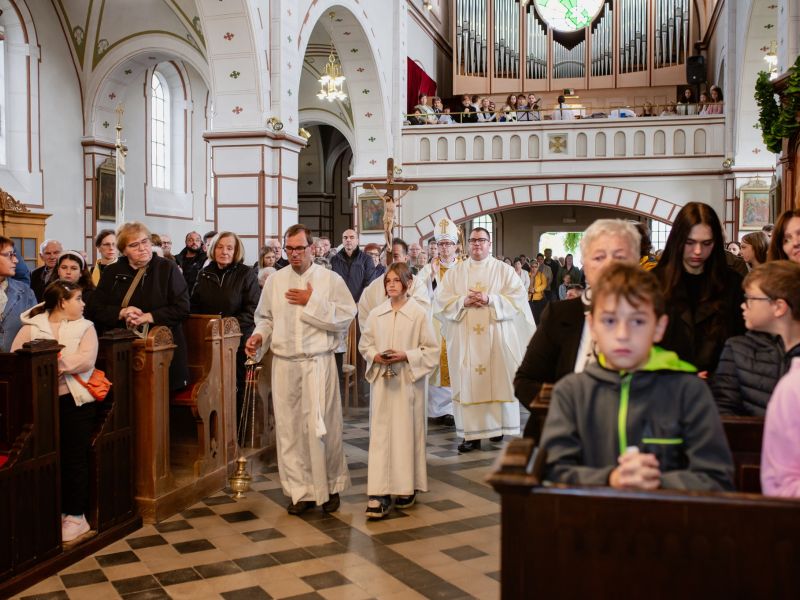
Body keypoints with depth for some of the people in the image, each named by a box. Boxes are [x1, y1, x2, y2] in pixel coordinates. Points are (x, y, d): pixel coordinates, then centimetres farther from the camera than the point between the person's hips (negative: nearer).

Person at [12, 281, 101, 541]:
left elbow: (86, 359, -10)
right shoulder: (31, 327, 5)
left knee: (75, 458, 3)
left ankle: (76, 515, 13)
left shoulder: (85, 327, 5)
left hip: (75, 400, -1)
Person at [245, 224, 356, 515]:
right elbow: (265, 317, 17)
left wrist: (312, 303, -12)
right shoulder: (275, 280, 10)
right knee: (289, 428, 4)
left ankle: (331, 486, 17)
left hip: (318, 363, -3)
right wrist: (259, 336, -3)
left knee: (322, 426, -1)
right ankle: (301, 490, 15)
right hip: (284, 364, 3)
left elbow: (347, 316, -7)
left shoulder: (330, 279, 1)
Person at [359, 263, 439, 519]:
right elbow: (364, 345, 12)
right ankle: (379, 493, -1)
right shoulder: (376, 313, 4)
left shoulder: (419, 313, -5)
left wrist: (406, 356, -15)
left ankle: (407, 488, 21)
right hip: (381, 380, 2)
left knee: (406, 432, 5)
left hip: (408, 381, -2)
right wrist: (376, 356, -8)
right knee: (380, 433, -2)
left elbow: (431, 350, -2)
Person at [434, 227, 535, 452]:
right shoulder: (455, 272, 11)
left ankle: (498, 425, 14)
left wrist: (490, 300, -16)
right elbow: (440, 300, 4)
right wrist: (463, 301, -13)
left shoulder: (504, 270, 6)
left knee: (497, 381, 0)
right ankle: (471, 433, 0)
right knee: (468, 383, -2)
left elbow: (519, 298, -4)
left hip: (496, 337, -1)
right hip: (465, 339, 1)